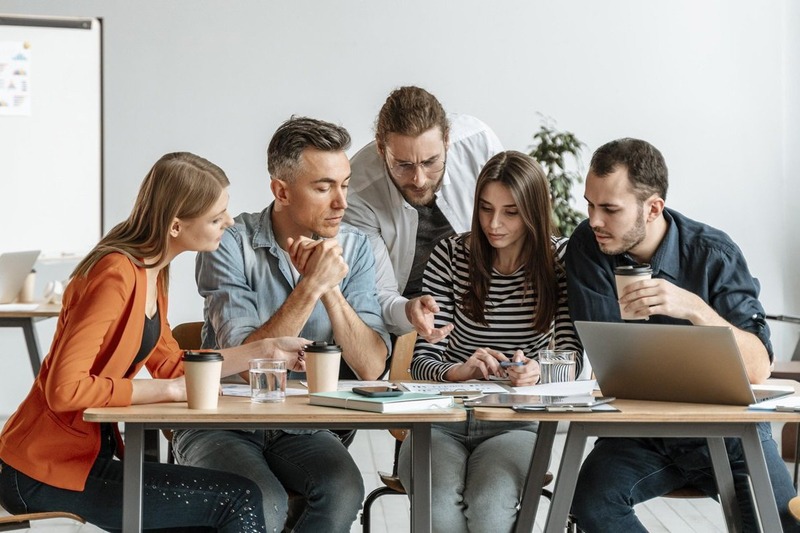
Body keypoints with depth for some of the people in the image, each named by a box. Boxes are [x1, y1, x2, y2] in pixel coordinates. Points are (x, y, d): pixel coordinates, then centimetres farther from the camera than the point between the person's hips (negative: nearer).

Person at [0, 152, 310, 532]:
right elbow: (65, 390, -27)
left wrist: (264, 350, 11)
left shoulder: (152, 272, 7)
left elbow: (170, 365, 15)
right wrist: (171, 391, -21)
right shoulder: (117, 276, -22)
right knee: (238, 500, -12)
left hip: (89, 454, 10)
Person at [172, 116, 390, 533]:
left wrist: (331, 288, -21)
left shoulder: (353, 248, 0)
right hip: (223, 424, -3)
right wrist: (311, 285, -25)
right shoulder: (231, 243, -11)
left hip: (303, 428, 3)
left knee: (343, 489, -29)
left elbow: (371, 368, -9)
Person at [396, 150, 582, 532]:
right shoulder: (449, 256, 0)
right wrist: (459, 371, -27)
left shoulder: (560, 259, 2)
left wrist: (537, 370, -27)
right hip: (443, 419, 0)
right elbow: (422, 361, -3)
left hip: (514, 424, 0)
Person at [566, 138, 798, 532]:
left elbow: (758, 368, -19)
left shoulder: (713, 255, -10)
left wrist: (695, 308, -32)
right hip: (638, 431, 2)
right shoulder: (587, 247, -4)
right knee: (590, 499, -28)